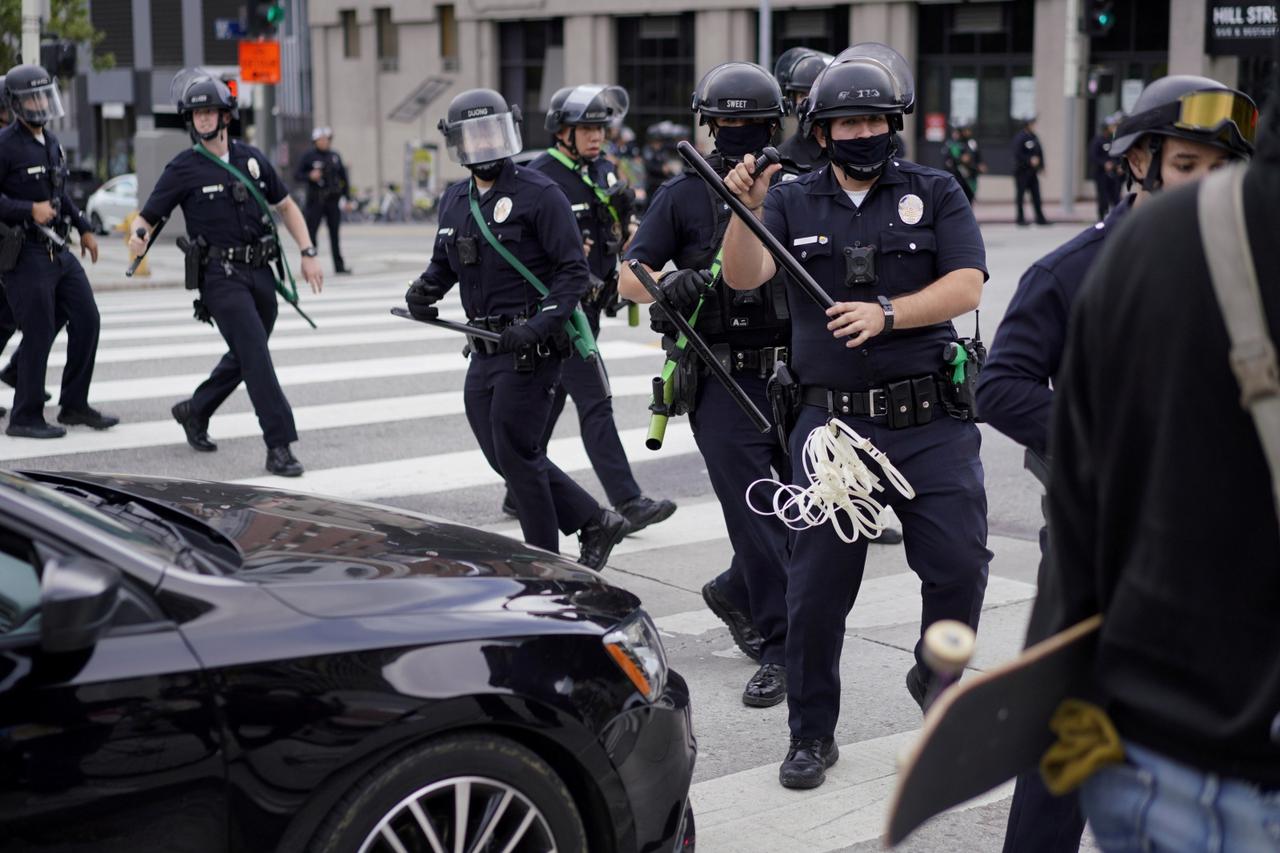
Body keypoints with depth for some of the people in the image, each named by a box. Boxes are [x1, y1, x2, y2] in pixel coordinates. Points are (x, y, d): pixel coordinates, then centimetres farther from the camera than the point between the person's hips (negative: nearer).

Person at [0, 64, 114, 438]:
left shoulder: (51, 142, 14)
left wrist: (84, 228, 22)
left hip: (59, 251, 8)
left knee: (86, 321, 7)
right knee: (39, 333, -5)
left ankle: (74, 405, 19)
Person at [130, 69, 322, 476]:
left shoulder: (252, 159, 8)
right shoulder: (184, 169, -4)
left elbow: (285, 206, 17)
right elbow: (147, 216, -4)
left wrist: (308, 252, 9)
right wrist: (138, 235, -27)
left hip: (261, 273, 6)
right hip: (221, 277, -5)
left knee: (244, 357, 16)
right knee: (256, 356, -15)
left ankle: (194, 411, 39)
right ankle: (279, 447, -15)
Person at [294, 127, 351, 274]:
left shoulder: (334, 157, 10)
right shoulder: (308, 157, -3)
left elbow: (343, 176, 15)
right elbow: (297, 175, -5)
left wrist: (348, 197, 11)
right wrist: (310, 176, -23)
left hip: (333, 200, 4)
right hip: (316, 200, -4)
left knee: (335, 233, 6)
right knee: (311, 231, -4)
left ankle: (339, 266, 9)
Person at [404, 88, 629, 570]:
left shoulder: (539, 194, -10)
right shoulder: (455, 201, 12)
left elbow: (574, 270, -13)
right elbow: (444, 262, 24)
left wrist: (541, 324, -24)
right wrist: (424, 289, 2)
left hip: (528, 348, -8)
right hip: (484, 350, 8)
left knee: (516, 455, -4)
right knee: (504, 455, 11)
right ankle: (596, 523, 24)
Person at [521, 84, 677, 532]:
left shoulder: (603, 172, 11)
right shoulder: (540, 177, -12)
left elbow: (626, 241, 15)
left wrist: (623, 214, -5)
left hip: (590, 305, 8)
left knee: (550, 400, 14)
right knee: (594, 403, -10)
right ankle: (627, 503, -10)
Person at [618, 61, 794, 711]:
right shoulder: (684, 196, 1)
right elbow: (628, 279, -2)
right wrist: (673, 285, -21)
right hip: (724, 382, -4)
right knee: (754, 515, -6)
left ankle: (735, 591, 31)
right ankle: (778, 649, 3)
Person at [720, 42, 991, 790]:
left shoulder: (935, 193, 6)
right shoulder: (794, 204, 8)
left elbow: (966, 286, -6)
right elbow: (744, 277, -8)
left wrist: (885, 313, -19)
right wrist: (748, 210, -26)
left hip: (931, 424, 0)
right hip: (832, 425, 1)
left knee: (959, 565, -5)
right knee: (818, 585, 2)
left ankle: (937, 679, 26)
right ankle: (812, 734, 17)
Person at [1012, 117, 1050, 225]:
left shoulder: (1034, 137, 12)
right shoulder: (1020, 137, -10)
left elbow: (1040, 151, 17)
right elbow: (1018, 154, -17)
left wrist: (1041, 166, 8)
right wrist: (1030, 160, -21)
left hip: (1032, 171, 7)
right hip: (1022, 171, -7)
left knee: (1036, 195, 6)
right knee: (1021, 195, 0)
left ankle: (1040, 218, 9)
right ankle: (1020, 218, 7)